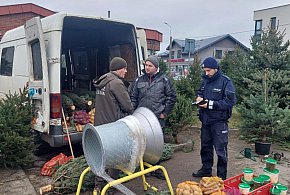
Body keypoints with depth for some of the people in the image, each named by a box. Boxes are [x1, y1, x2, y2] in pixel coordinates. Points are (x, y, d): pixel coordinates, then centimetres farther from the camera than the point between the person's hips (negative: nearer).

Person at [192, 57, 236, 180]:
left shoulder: (225, 81, -12)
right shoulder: (205, 80, 8)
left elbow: (231, 101, -18)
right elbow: (200, 92, 24)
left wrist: (211, 104, -21)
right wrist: (199, 98, 0)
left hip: (219, 121, -7)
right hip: (206, 120, 7)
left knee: (220, 149, 2)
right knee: (205, 146, 18)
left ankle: (222, 175, 18)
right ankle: (206, 169, 36)